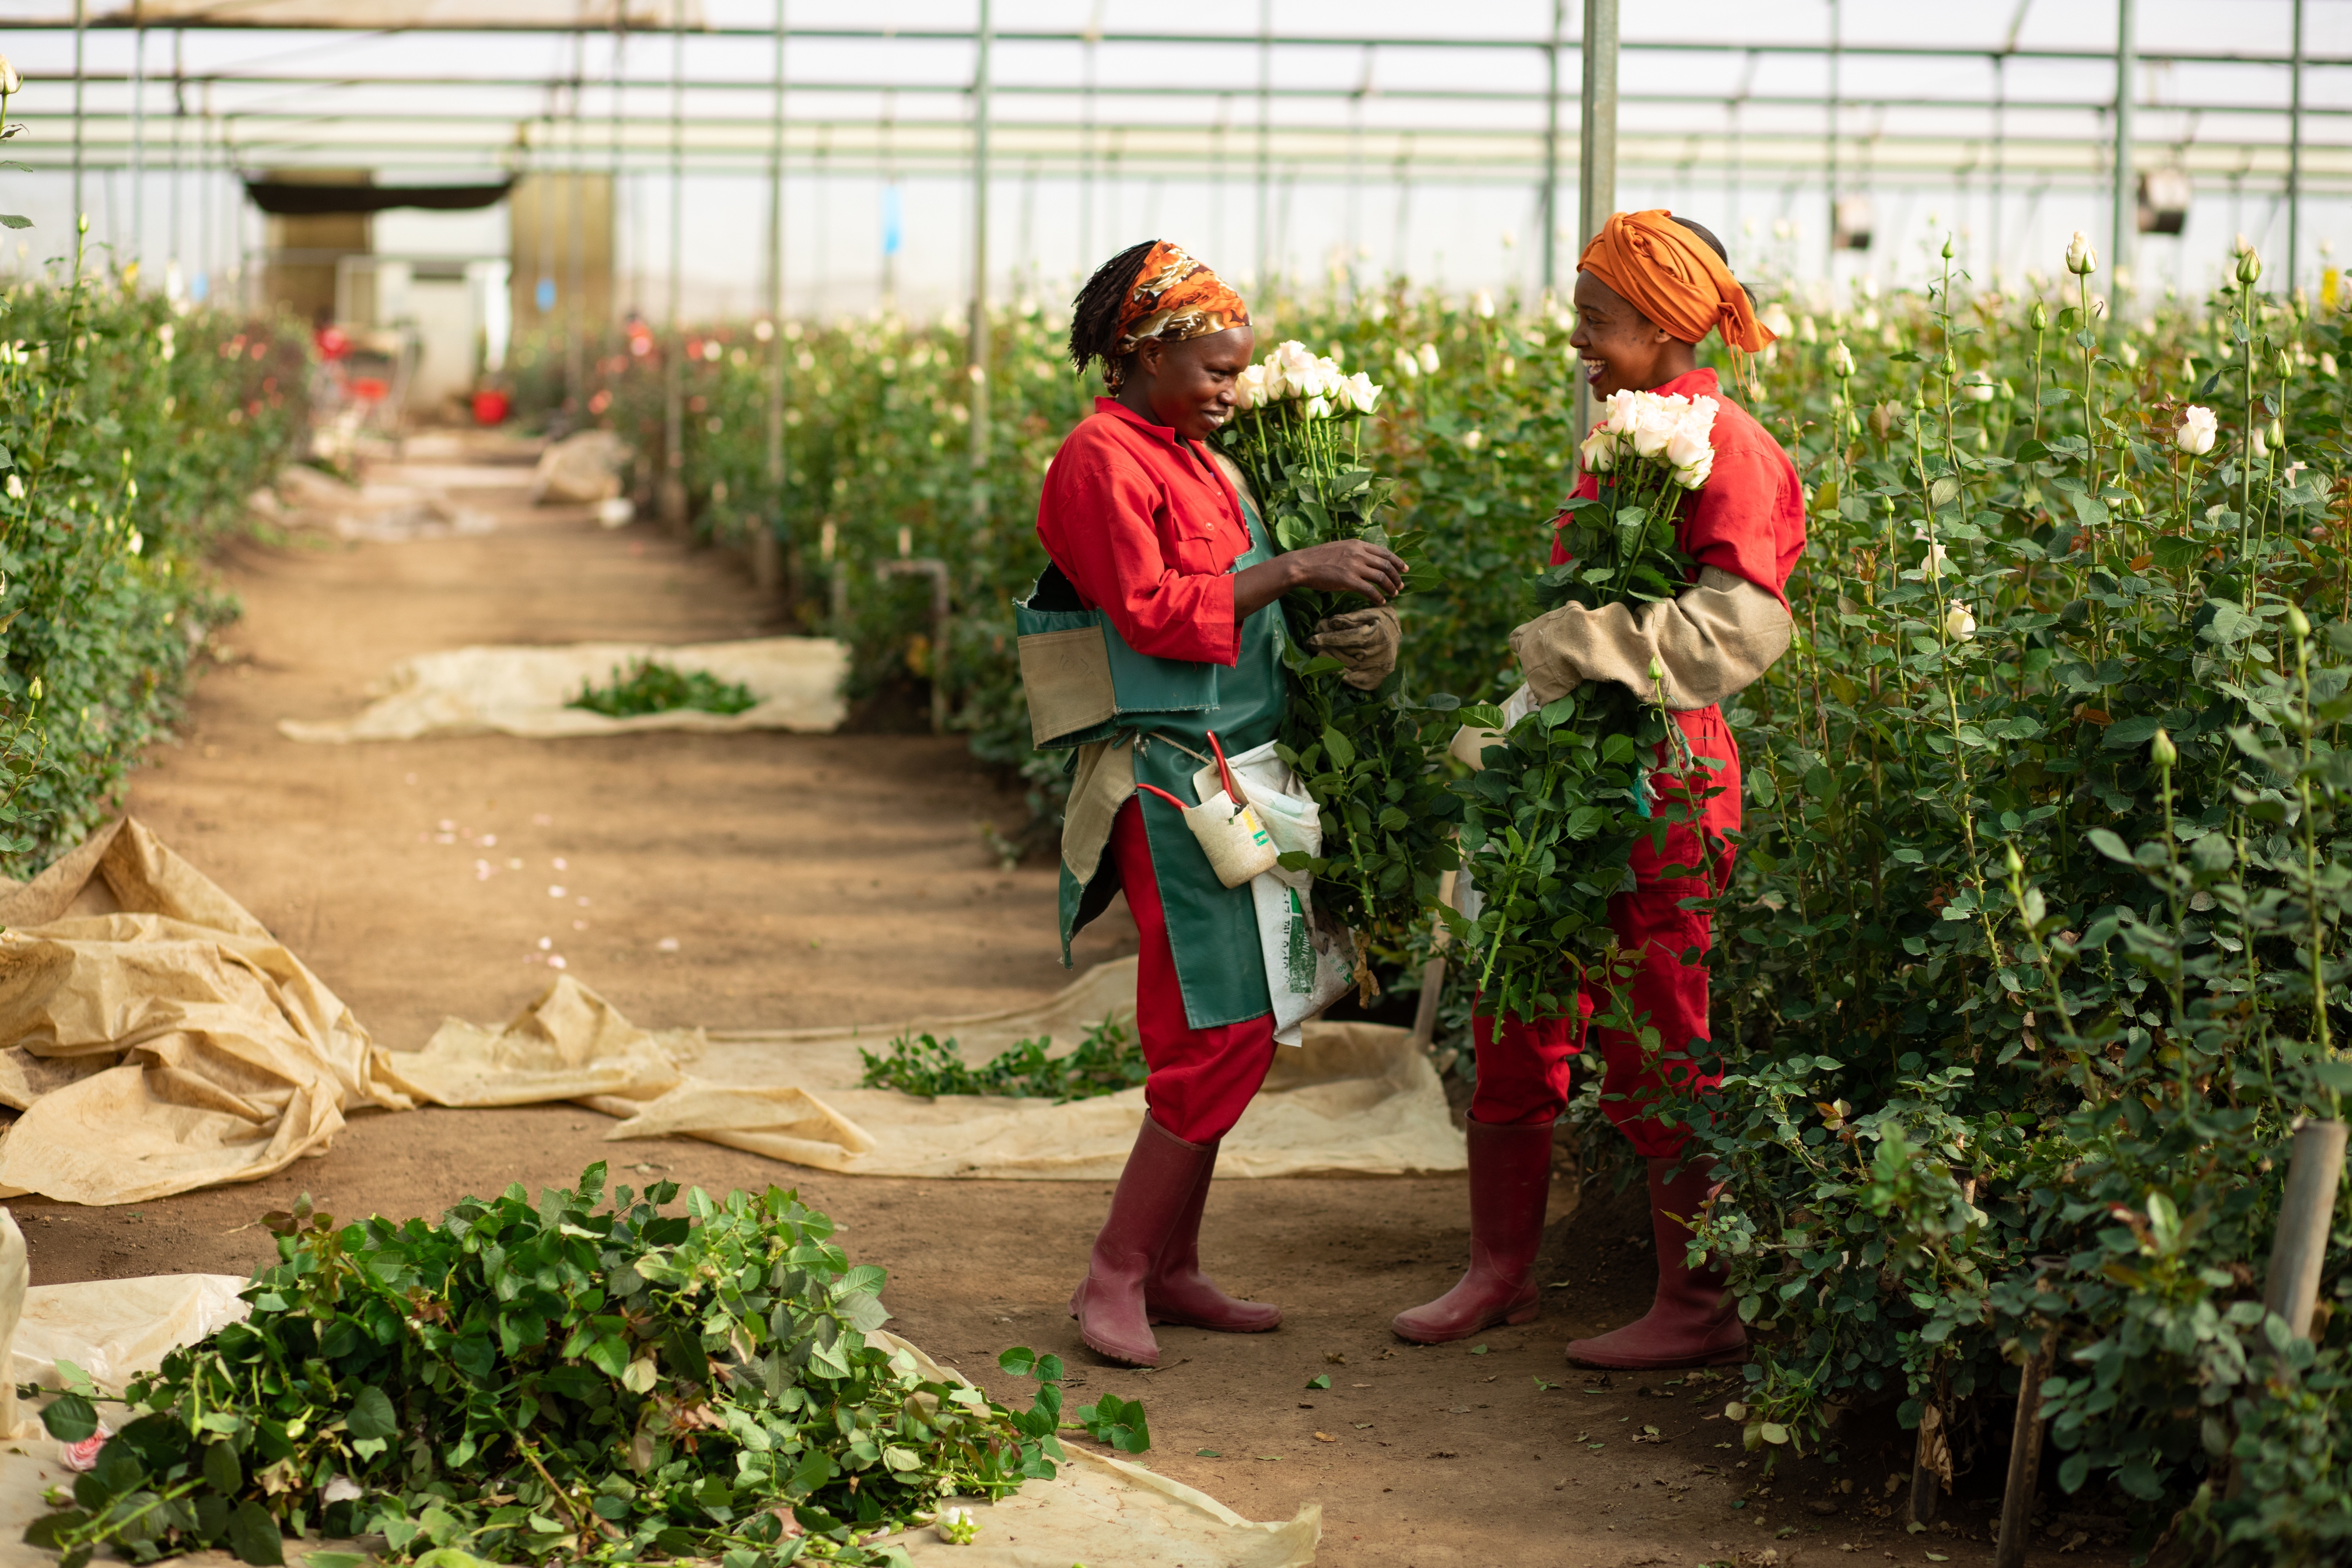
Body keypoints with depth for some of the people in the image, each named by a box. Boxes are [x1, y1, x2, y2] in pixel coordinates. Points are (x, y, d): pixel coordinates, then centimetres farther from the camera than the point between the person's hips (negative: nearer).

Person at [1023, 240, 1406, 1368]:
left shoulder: (1194, 461, 18)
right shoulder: (1102, 461, -11)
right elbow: (1152, 611, -19)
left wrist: (1331, 627, 7)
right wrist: (1293, 571, -19)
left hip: (1229, 767, 10)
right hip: (1163, 773, -10)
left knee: (1210, 1035, 11)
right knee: (1226, 1033, -12)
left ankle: (1170, 1269, 17)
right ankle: (1114, 1280, -6)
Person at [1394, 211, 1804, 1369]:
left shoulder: (1722, 446, -12)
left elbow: (1742, 628, -22)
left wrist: (1581, 644, -21)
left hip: (1661, 774, -9)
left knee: (1656, 1055, -2)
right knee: (1517, 1021, 12)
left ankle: (1702, 1309, 9)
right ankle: (1499, 1270, 25)